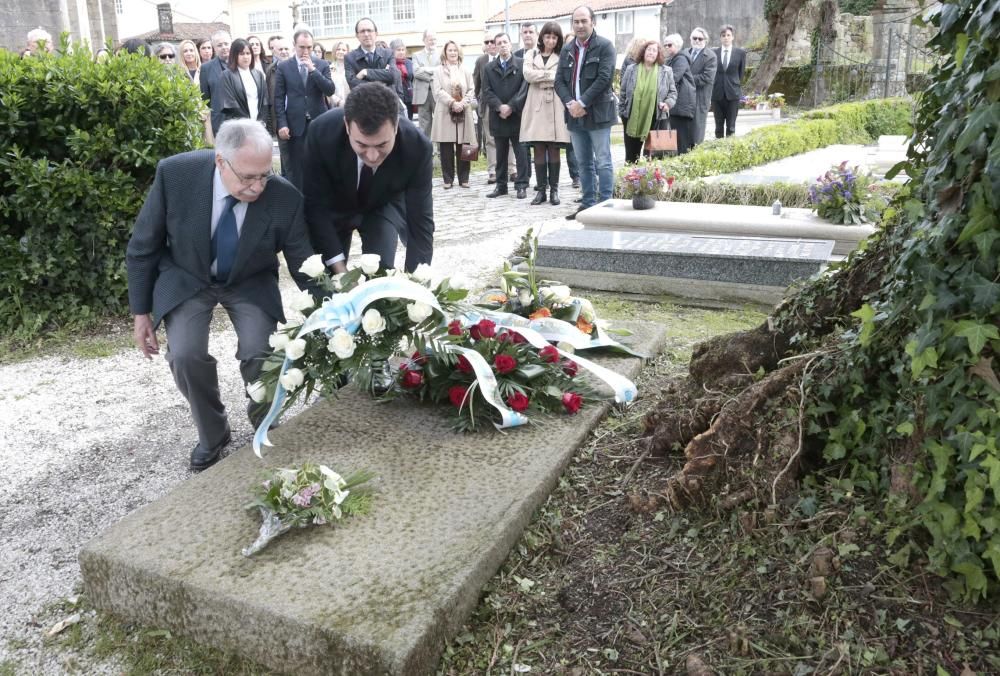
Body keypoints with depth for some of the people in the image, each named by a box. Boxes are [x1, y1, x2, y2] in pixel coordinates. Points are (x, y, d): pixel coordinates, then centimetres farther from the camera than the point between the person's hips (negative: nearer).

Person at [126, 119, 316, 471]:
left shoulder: (284, 197, -25)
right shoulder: (175, 173, -25)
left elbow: (304, 265, -13)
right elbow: (143, 246, -10)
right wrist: (141, 312, -5)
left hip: (250, 283, 0)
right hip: (187, 278, 0)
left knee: (261, 353, -22)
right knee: (185, 355, -22)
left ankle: (264, 425, 11)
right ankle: (212, 434, 8)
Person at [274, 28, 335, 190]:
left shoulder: (322, 65, 6)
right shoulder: (283, 66, 4)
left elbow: (330, 90, -5)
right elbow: (278, 98, 2)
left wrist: (313, 70, -13)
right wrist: (282, 124, -7)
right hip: (295, 124, -1)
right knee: (296, 168, 2)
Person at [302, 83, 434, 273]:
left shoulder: (417, 147, -33)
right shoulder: (321, 133, -33)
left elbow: (420, 220, -26)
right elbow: (315, 204, -23)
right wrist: (339, 269, -29)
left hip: (383, 206, 0)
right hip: (333, 207, 1)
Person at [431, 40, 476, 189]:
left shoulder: (465, 71, 13)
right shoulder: (439, 71, 5)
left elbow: (471, 90, 7)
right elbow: (438, 91, -4)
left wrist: (463, 103, -10)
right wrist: (452, 102, -15)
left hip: (463, 113, 2)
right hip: (446, 113, -2)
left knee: (463, 148, 1)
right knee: (446, 148, -2)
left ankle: (463, 178, 8)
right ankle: (448, 179, 5)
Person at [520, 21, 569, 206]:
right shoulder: (531, 54, 13)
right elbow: (528, 75, -4)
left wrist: (540, 76, -6)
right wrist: (550, 75, -6)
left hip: (554, 106, -1)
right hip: (536, 106, 1)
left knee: (554, 150, 0)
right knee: (539, 150, 1)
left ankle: (554, 190, 6)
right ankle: (541, 189, 6)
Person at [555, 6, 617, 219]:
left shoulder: (604, 46, -3)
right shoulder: (567, 49, 14)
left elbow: (604, 78, -13)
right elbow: (559, 80, 8)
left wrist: (582, 103, -17)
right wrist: (570, 103, -9)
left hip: (598, 113, -6)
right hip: (574, 114, 6)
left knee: (603, 162, -3)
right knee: (583, 163, 11)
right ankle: (587, 204, 18)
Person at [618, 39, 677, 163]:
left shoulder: (666, 72, 5)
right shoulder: (631, 69, 5)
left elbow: (673, 92, 10)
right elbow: (623, 93, 7)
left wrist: (668, 103, -11)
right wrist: (622, 113, 5)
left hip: (655, 119, 0)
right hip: (633, 119, 0)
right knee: (631, 154, 5)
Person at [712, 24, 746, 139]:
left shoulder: (740, 53, 3)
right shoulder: (713, 52, 4)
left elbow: (741, 73, 10)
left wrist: (735, 85, 10)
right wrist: (713, 87, 6)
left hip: (733, 94, -1)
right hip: (717, 94, 1)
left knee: (731, 126, -1)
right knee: (719, 126, 5)